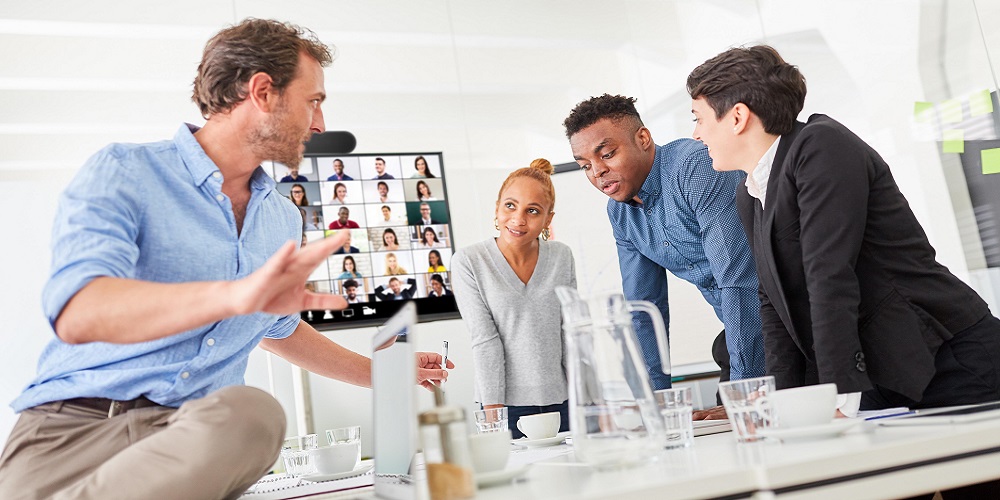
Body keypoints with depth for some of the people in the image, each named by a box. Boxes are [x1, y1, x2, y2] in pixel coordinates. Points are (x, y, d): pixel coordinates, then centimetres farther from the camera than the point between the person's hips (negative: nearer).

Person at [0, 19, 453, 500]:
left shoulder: (282, 219, 17)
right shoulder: (123, 172, -4)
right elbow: (76, 314, -23)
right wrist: (234, 294, -39)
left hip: (197, 431, 5)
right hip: (74, 420, -5)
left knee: (254, 412, -32)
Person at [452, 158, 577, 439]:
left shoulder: (562, 258, 2)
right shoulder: (468, 263, -7)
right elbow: (484, 339, -11)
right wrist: (492, 409, -13)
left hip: (562, 401, 3)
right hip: (508, 405, -3)